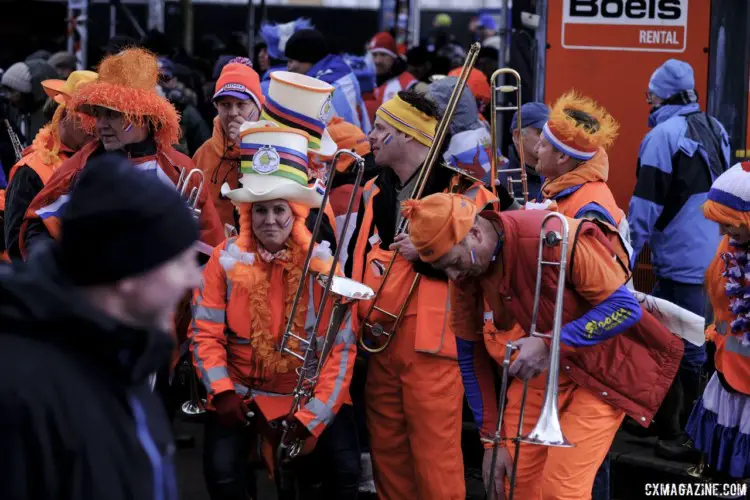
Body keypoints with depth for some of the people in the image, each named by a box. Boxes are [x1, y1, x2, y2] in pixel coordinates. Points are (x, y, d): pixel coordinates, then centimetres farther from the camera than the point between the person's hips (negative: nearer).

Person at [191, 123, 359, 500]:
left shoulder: (322, 265, -7)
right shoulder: (226, 260, -4)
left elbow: (341, 348, -10)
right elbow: (205, 334, -4)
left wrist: (310, 418, -19)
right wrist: (222, 393, -19)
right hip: (241, 392, 1)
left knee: (346, 470, -21)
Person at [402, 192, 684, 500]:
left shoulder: (555, 238, -30)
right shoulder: (464, 272, -10)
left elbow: (625, 307, -26)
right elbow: (471, 356, 1)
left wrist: (551, 344, -34)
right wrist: (491, 438, -1)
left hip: (600, 368, -6)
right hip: (540, 370, 6)